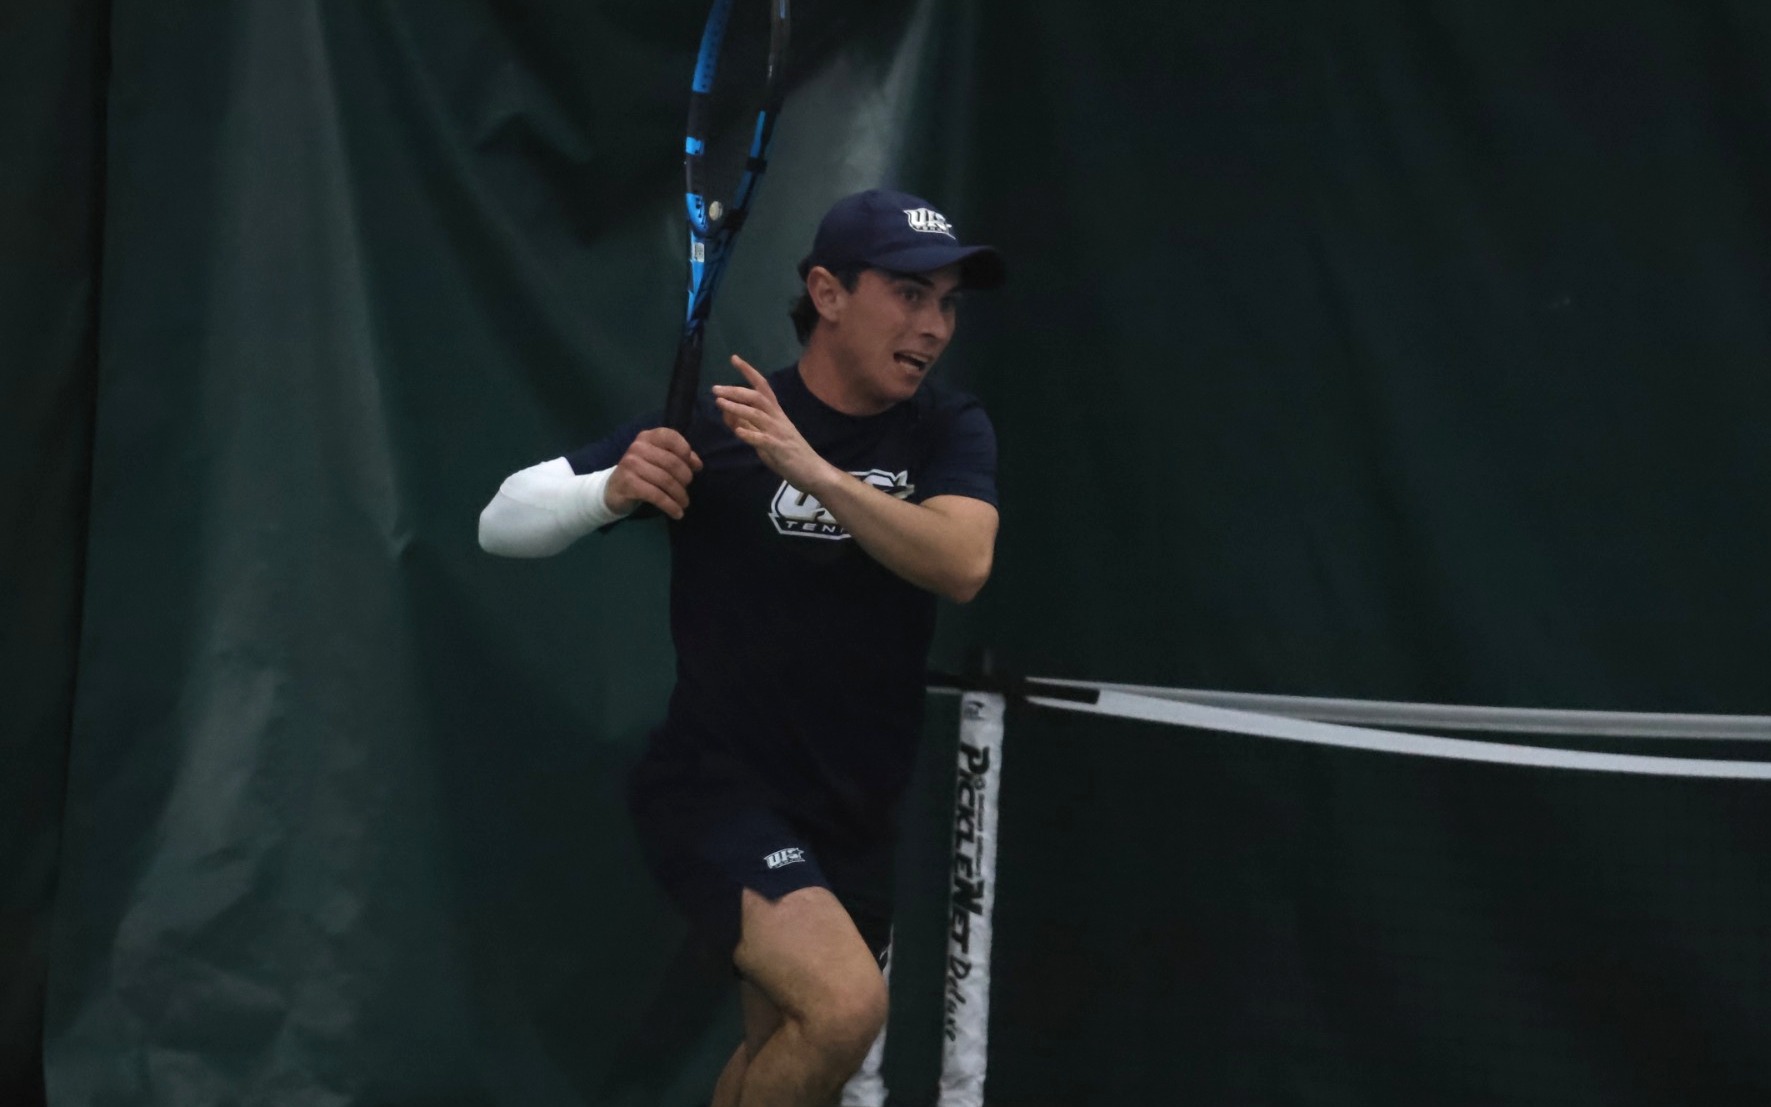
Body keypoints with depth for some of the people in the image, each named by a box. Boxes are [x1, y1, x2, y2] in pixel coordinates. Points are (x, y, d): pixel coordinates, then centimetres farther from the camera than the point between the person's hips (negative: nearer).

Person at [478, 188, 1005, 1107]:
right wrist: (611, 488, -29)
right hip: (715, 789, -5)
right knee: (846, 1005, -28)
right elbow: (504, 523, -8)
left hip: (853, 820, 5)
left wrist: (810, 467, -35)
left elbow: (962, 566, -24)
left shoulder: (949, 432, -3)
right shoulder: (715, 420, -11)